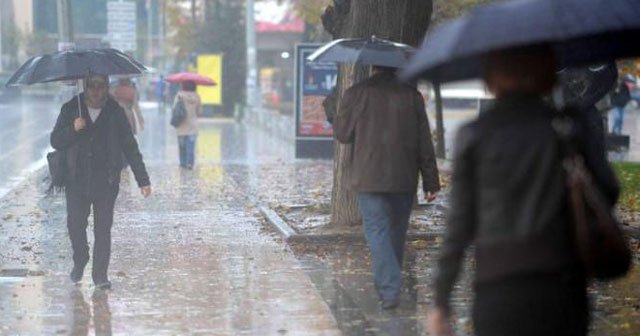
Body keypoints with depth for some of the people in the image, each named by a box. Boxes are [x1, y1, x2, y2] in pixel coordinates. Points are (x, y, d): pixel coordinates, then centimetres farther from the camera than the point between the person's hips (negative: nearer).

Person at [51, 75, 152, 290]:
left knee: (103, 228, -1)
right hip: (77, 181, 1)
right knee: (75, 224, -2)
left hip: (106, 183, -1)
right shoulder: (70, 110, 4)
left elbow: (130, 148, 5)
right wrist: (73, 129, -17)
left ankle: (100, 274, 8)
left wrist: (143, 180, 2)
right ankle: (79, 262, 24)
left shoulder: (115, 113, 3)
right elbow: (55, 141, 3)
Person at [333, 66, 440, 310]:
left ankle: (389, 289, -17)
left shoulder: (356, 93, -5)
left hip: (369, 179, -2)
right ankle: (389, 286, 28)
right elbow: (425, 143, 1)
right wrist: (431, 181, 6)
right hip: (404, 179, 2)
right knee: (397, 232, 16)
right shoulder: (411, 95, 0)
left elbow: (342, 133, 2)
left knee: (377, 231, -3)